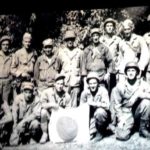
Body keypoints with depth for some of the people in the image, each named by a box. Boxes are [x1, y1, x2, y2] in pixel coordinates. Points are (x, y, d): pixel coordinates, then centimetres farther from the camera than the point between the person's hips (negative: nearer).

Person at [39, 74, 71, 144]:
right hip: (49, 116, -2)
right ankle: (45, 134, -16)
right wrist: (51, 104, -34)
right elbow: (42, 105, -17)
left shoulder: (67, 96, -2)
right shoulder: (47, 92, -7)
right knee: (43, 111, -33)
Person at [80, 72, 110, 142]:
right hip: (91, 116, 3)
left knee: (99, 112, -35)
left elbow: (107, 106, -27)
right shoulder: (85, 92, -8)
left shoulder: (103, 90, -17)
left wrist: (94, 103, -32)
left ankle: (100, 132, -12)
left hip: (102, 115, -3)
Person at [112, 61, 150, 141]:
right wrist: (121, 118, -8)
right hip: (126, 113, -1)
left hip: (137, 112, 1)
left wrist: (140, 94, -29)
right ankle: (130, 126, 15)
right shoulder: (120, 86, -5)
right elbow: (117, 105, -1)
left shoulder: (143, 84, -5)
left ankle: (143, 128, -8)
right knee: (122, 136, -22)